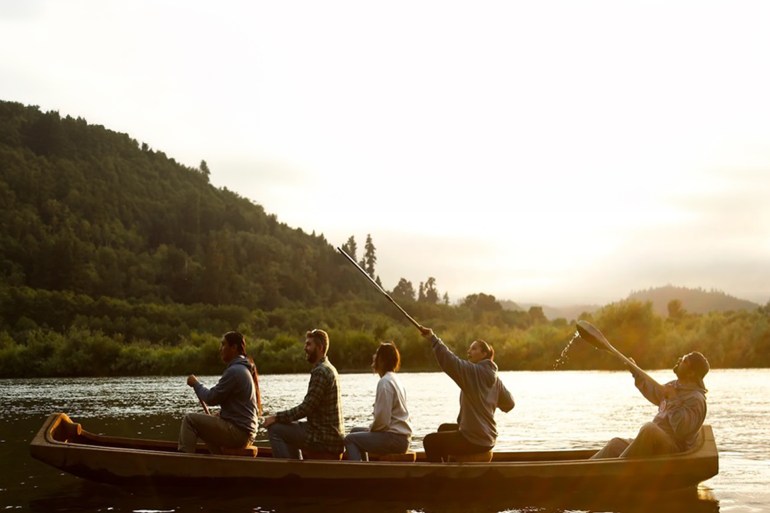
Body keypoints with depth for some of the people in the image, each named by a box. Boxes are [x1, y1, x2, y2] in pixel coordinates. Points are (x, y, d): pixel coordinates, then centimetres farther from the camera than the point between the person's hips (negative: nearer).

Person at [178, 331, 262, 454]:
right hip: (247, 433, 10)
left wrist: (195, 384, 0)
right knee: (207, 421, 32)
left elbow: (211, 398, -16)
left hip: (238, 432, -10)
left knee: (189, 420, -8)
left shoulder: (234, 371, -17)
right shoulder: (245, 369, 15)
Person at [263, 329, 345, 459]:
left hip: (325, 439, -10)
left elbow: (306, 408, -20)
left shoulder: (321, 372, -17)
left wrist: (276, 417, -11)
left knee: (274, 428, -8)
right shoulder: (329, 369, 16)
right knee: (287, 430, 28)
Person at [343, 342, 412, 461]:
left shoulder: (385, 382, -16)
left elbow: (382, 420, -20)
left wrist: (371, 429, -2)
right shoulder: (395, 379, 14)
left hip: (395, 439, -10)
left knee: (350, 439, -5)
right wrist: (371, 428, 11)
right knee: (355, 431, 22)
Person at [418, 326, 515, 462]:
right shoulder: (495, 379, 5)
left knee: (430, 441, 3)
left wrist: (433, 338, -33)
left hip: (474, 440, -9)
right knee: (444, 429, 31)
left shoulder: (473, 371, -18)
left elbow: (451, 362, -32)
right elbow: (509, 404, 12)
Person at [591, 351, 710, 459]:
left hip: (674, 450, -9)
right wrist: (636, 371, 35)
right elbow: (654, 393, 34)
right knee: (616, 444, -2)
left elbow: (682, 430, -26)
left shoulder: (696, 399, -15)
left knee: (649, 428, -35)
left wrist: (674, 400, -22)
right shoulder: (674, 386, 13)